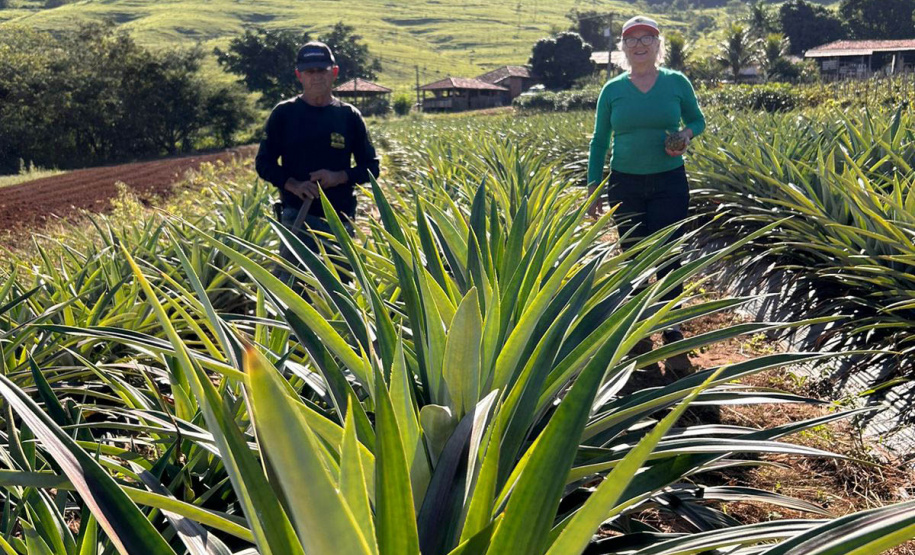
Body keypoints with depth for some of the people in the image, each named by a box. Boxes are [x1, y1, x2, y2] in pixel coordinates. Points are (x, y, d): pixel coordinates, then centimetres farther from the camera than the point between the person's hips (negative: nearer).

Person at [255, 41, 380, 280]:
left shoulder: (349, 116, 6)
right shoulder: (284, 114, 4)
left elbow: (371, 166, 8)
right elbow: (264, 163, 6)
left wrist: (339, 177, -11)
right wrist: (292, 184, -13)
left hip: (341, 218, 2)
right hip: (297, 217, -2)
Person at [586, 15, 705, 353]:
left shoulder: (677, 82, 1)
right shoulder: (612, 90, 2)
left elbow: (697, 120, 14)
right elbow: (599, 141, 7)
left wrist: (687, 135, -11)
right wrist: (593, 189, 3)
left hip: (669, 183, -1)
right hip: (625, 184, 1)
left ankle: (671, 324, 17)